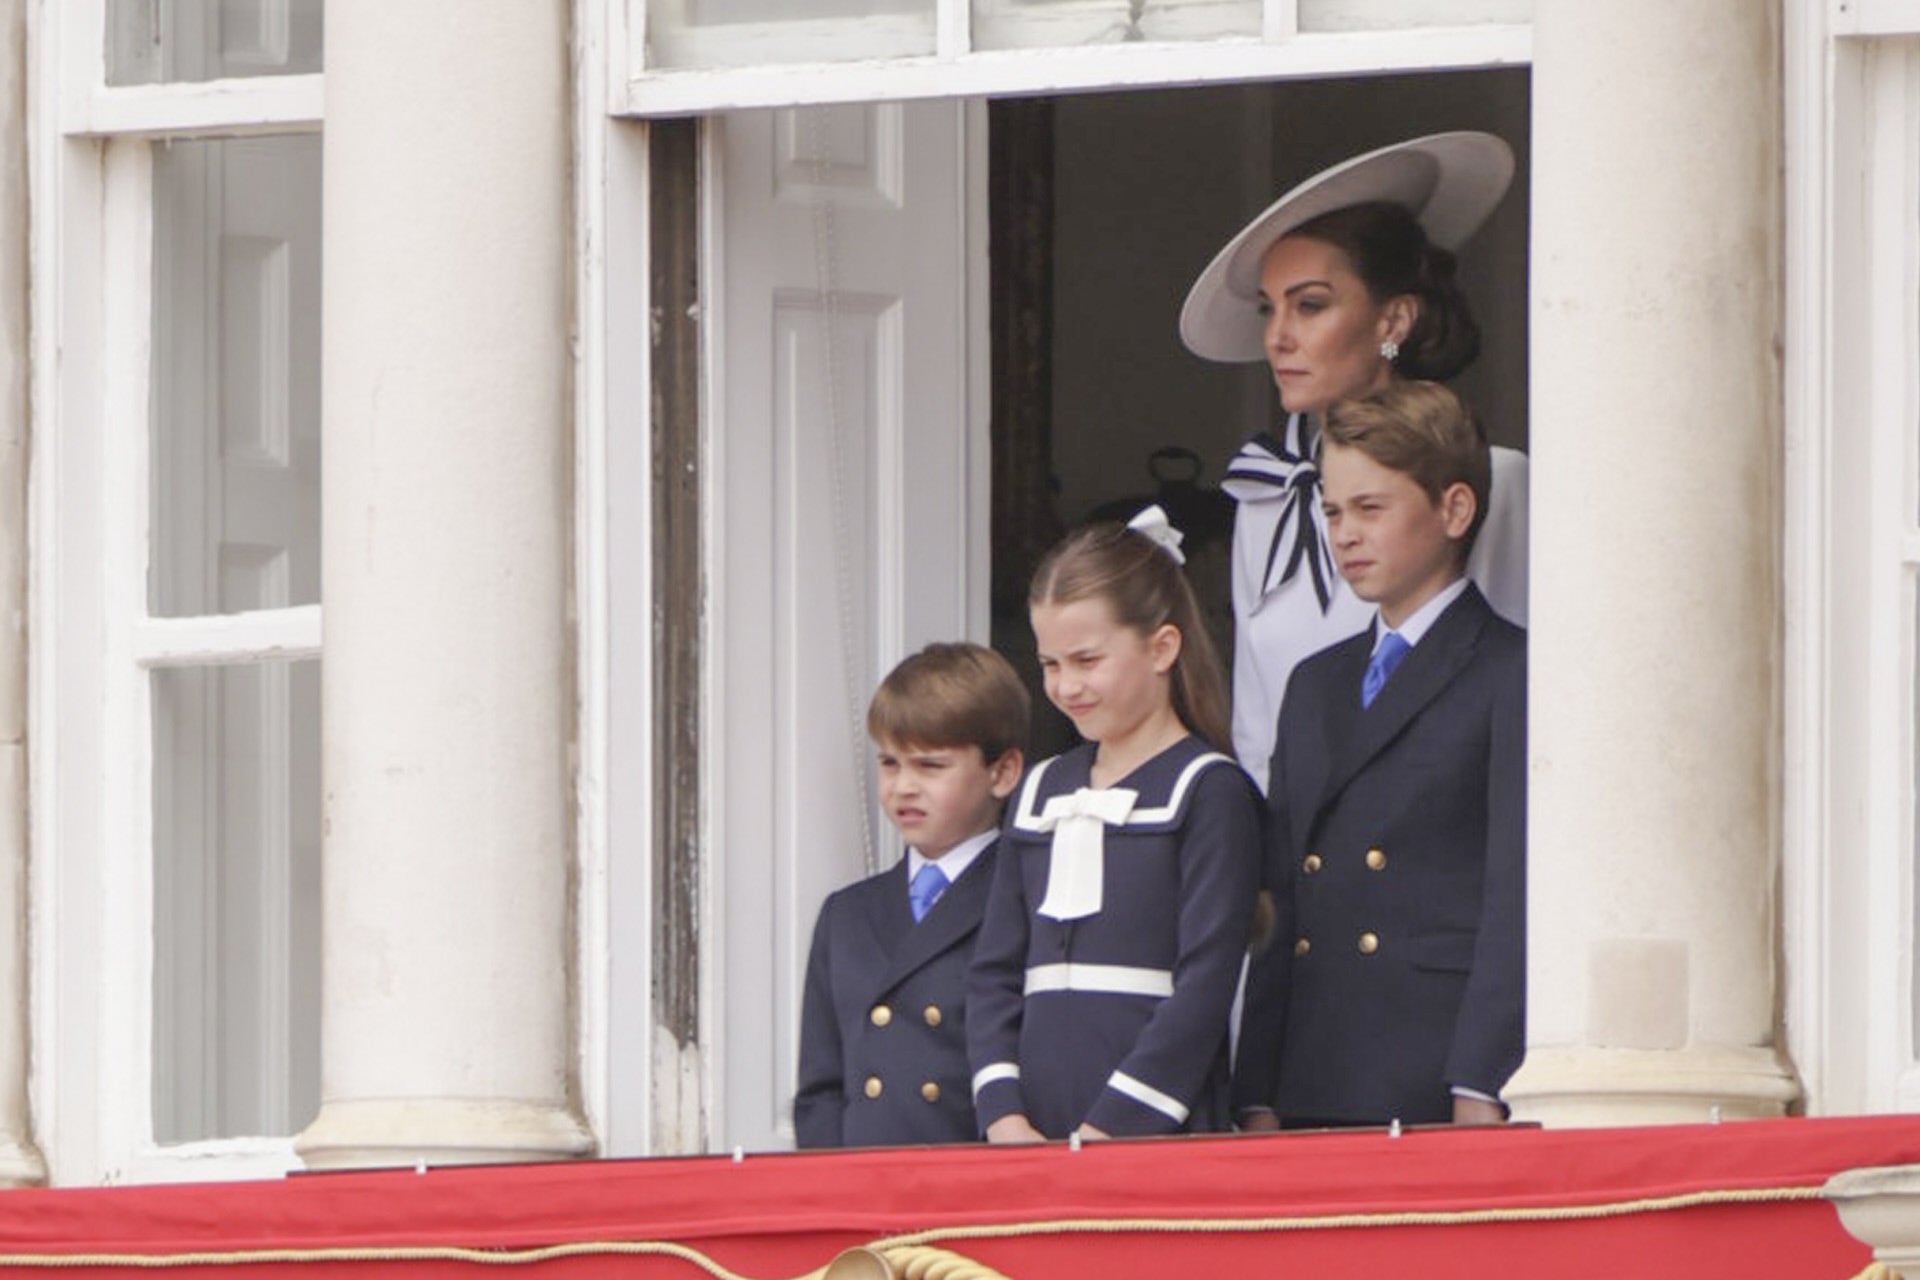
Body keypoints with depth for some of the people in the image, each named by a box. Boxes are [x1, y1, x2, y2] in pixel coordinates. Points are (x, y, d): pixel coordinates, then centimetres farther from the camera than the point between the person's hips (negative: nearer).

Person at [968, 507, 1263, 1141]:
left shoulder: (1208, 792, -1)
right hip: (1034, 1132, 5)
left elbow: (1205, 985, -8)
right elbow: (994, 975, 15)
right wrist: (1003, 1117, -1)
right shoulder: (1040, 793, 18)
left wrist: (1107, 1130, -14)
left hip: (1156, 1135, -5)